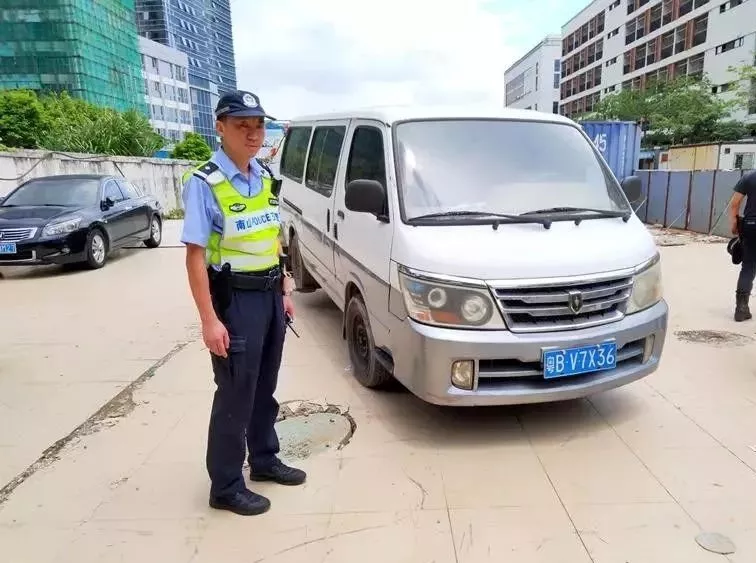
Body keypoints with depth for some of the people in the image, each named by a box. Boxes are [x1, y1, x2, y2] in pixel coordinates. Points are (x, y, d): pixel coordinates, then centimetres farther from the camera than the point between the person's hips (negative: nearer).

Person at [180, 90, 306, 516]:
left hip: (270, 294, 7)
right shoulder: (205, 183, -14)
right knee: (235, 395, 2)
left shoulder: (266, 177, 8)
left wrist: (285, 291, 13)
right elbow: (196, 255, -16)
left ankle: (264, 460, 37)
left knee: (265, 389, 18)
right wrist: (210, 320, -20)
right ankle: (226, 487, 19)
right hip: (235, 300, -7)